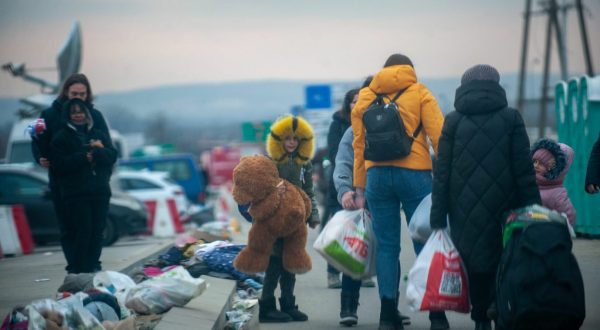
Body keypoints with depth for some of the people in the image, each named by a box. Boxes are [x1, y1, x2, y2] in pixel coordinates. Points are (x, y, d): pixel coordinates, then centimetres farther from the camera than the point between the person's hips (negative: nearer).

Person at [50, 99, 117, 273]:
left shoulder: (98, 135, 17)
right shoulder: (61, 138, 4)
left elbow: (112, 155, 5)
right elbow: (59, 164, -8)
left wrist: (98, 150, -15)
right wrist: (84, 157, -14)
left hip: (100, 191, 4)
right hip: (76, 193, -4)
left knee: (97, 230, 3)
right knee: (81, 231, -11)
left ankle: (93, 265, 11)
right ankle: (78, 268, -6)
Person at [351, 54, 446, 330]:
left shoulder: (365, 97, 14)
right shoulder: (419, 93, 5)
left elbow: (359, 144, 12)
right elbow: (438, 136, -5)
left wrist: (359, 187, 15)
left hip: (377, 175, 2)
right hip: (414, 173, -2)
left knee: (387, 246, 6)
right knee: (425, 244, 2)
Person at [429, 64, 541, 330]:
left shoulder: (453, 121, 4)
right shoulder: (511, 119, 2)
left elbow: (442, 173, 1)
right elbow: (524, 169, -2)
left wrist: (437, 218, 3)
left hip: (465, 211, 1)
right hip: (502, 207, -1)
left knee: (473, 263, 9)